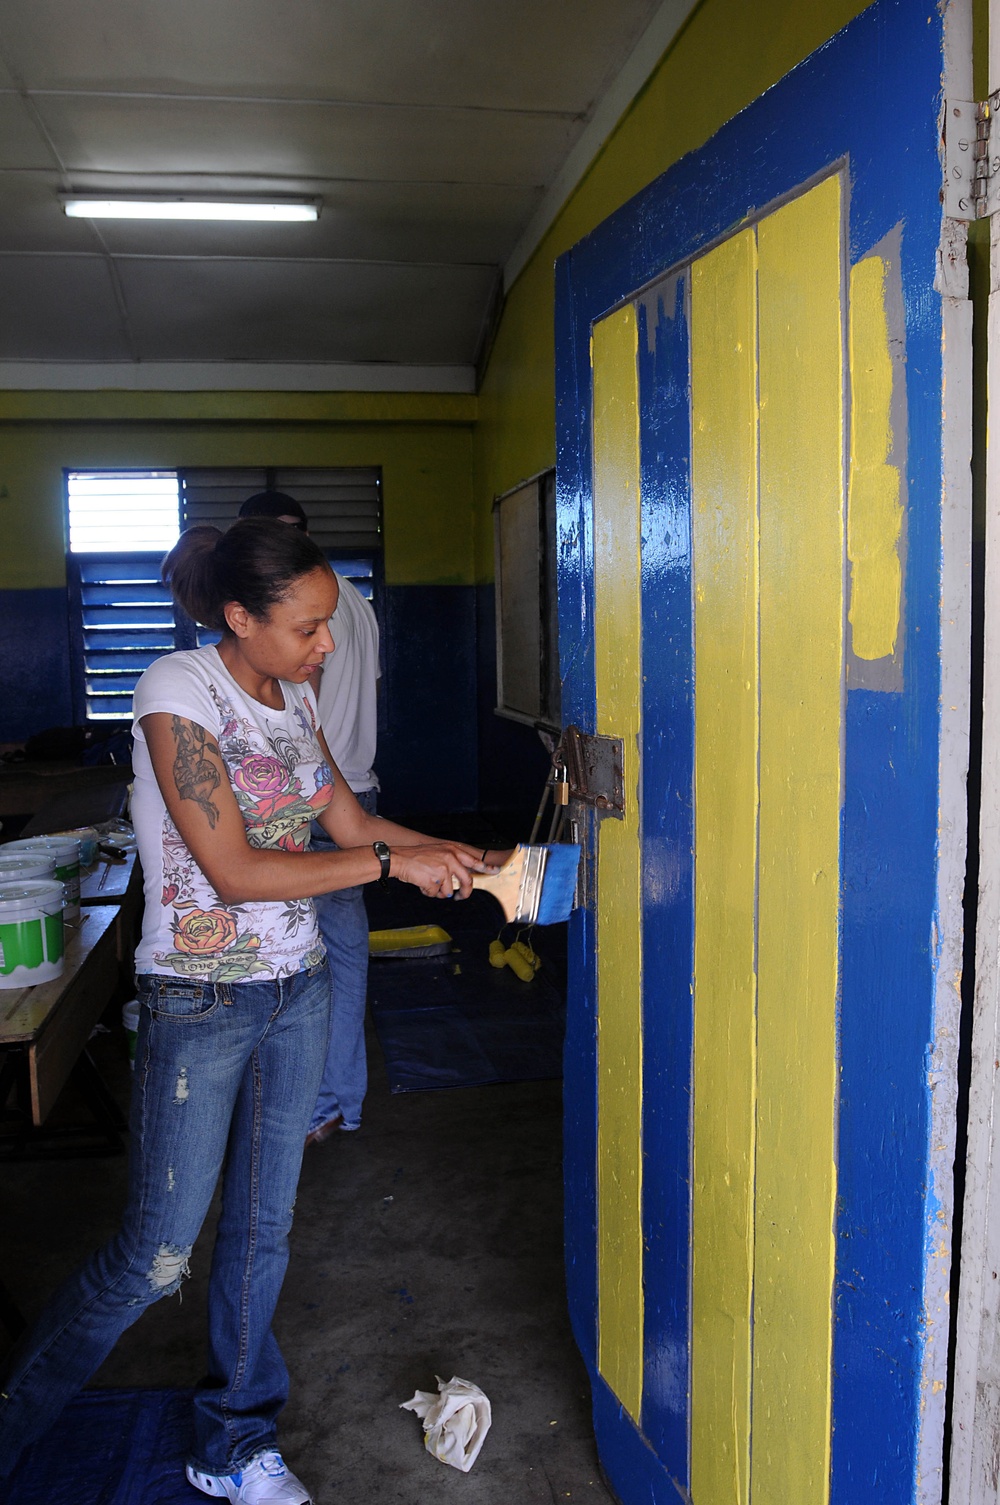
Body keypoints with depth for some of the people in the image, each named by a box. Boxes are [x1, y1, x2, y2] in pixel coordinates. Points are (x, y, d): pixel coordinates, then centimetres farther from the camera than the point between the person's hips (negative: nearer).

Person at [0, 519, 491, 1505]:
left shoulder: (294, 697, 4)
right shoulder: (178, 692, -18)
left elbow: (348, 818, 11)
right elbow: (236, 872, -23)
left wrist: (456, 857, -1)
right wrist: (391, 861, -20)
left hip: (296, 989, 7)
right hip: (200, 1005, -6)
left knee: (262, 1226, 16)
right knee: (153, 1258, 3)